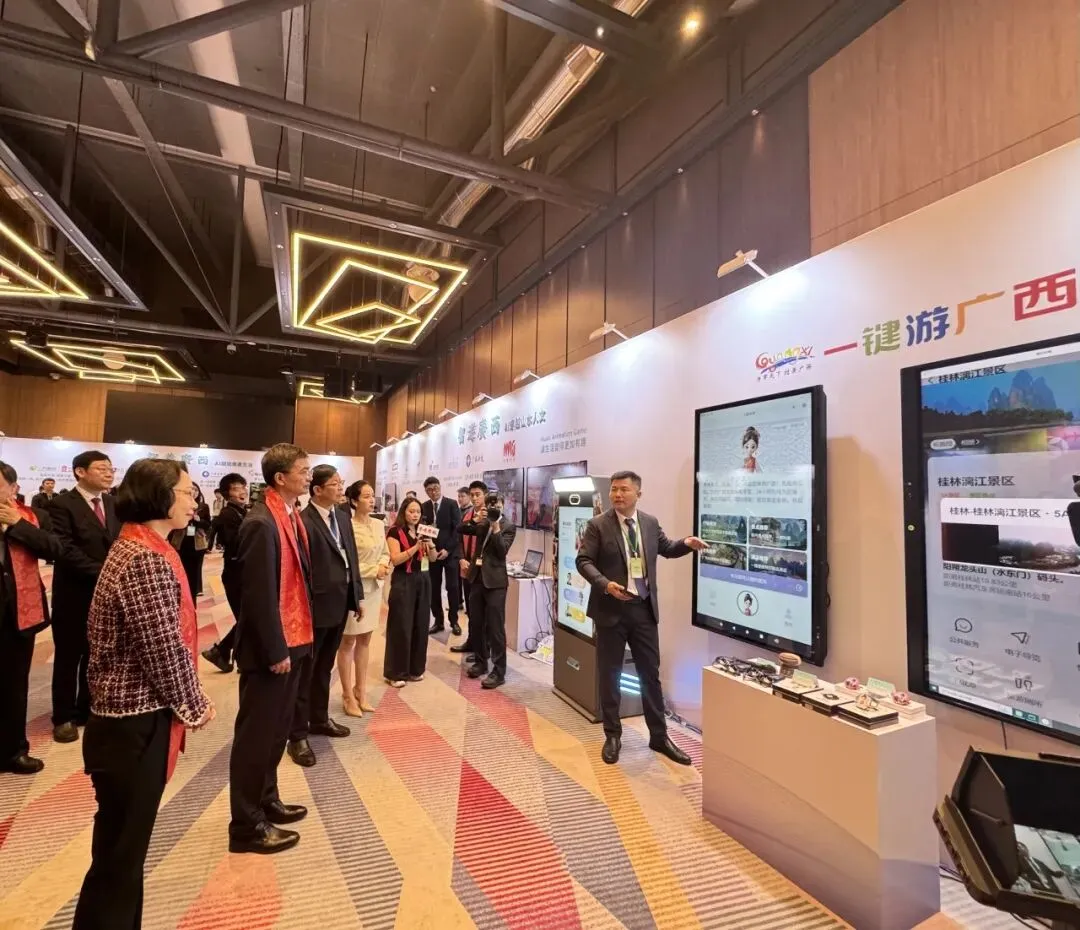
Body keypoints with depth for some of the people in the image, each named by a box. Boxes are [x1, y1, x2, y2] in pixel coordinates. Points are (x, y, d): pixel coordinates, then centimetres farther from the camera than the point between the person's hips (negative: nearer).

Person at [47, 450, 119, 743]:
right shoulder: (62, 504, -9)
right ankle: (63, 717, 23)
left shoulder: (114, 504, 9)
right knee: (68, 658, 9)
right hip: (75, 595, -5)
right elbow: (65, 549, -17)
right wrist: (101, 572, -19)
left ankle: (87, 710, 28)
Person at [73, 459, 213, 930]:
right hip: (136, 724, -9)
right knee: (119, 851, 8)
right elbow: (164, 650, -23)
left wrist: (189, 701, 8)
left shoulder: (138, 547, 9)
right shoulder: (145, 561, -23)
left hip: (131, 716, 9)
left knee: (124, 846, 22)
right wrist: (195, 706, -7)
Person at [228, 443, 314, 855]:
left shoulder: (293, 518, 7)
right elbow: (258, 595, -21)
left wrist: (297, 637, 13)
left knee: (277, 728, 20)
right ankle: (247, 826, 20)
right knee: (256, 733, 5)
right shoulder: (261, 523, -20)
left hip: (291, 640, 9)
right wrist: (275, 650, -17)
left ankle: (266, 800, 37)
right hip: (269, 648, -9)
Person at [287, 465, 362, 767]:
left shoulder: (342, 514, 6)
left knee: (324, 667, 22)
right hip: (315, 606, -8)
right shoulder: (303, 521, -19)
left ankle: (319, 719, 39)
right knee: (304, 671, 8)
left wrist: (358, 594, 11)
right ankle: (298, 735, 21)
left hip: (340, 603, 8)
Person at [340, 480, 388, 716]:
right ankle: (348, 696, 20)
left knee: (364, 641, 16)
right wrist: (373, 570, -18)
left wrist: (383, 565, -9)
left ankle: (361, 692, 28)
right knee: (348, 643, 8)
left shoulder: (379, 525, 3)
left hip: (374, 589, 6)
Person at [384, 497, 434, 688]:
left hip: (423, 581, 6)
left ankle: (415, 669, 21)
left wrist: (430, 545, -13)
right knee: (401, 627, -1)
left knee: (420, 625, 9)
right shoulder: (395, 531, -7)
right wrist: (416, 547, -24)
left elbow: (432, 558, 7)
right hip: (403, 582, -6)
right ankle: (395, 673, 10)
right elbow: (395, 559, -17)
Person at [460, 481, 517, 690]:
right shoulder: (482, 523, 13)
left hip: (495, 580, -6)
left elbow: (502, 551, -14)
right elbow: (462, 530, -1)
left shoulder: (508, 527, -2)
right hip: (477, 577, 6)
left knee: (495, 627, -4)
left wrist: (496, 527, -19)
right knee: (475, 623, 13)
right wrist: (475, 519, -18)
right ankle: (481, 662, 29)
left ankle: (499, 671, 3)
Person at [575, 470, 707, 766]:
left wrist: (687, 543, -2)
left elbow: (666, 549, 19)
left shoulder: (650, 522, 5)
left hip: (644, 609, 3)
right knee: (609, 675, 9)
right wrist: (605, 584, -26)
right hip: (611, 609, -3)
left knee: (651, 674, 13)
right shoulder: (598, 525, -8)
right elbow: (583, 561, -10)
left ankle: (659, 736, 28)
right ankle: (613, 736, 26)